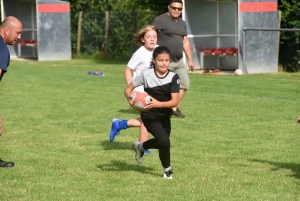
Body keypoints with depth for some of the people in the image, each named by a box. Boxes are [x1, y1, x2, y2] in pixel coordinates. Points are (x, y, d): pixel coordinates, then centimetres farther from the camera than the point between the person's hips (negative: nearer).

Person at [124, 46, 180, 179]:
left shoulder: (173, 77, -16)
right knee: (164, 141, -20)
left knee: (162, 142, 23)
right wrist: (130, 99, -34)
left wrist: (158, 104, -41)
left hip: (165, 115, 4)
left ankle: (140, 147, 54)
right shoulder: (146, 74, -19)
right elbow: (128, 89, -12)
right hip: (150, 115, -4)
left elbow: (175, 101, -24)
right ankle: (167, 170, 4)